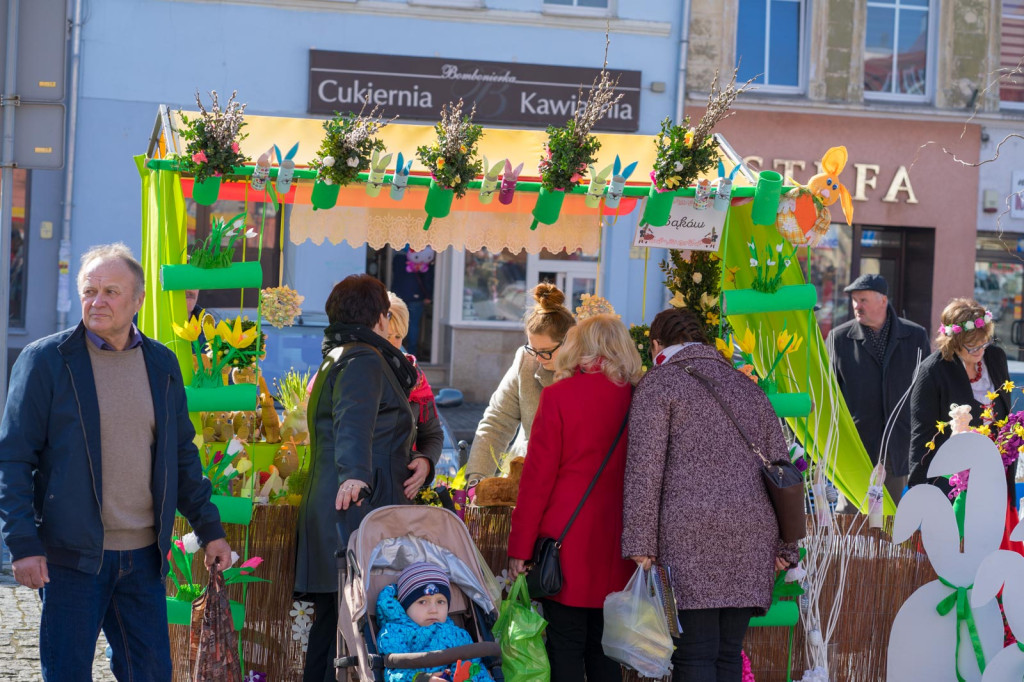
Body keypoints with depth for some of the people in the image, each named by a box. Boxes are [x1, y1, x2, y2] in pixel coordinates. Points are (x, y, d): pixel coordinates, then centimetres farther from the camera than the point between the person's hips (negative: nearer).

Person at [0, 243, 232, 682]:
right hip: (72, 553, -4)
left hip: (143, 555, 4)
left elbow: (182, 455, 17)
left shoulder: (162, 364, 9)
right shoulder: (45, 360, -4)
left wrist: (209, 529, 13)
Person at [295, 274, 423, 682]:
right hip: (358, 507, -10)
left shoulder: (335, 360, 24)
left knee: (332, 619, 12)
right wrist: (355, 474, -42)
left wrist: (418, 461, 12)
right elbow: (353, 421, -27)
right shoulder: (363, 359, -8)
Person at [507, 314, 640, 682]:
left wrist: (520, 547, -3)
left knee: (566, 646, 1)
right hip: (616, 542, 4)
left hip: (567, 537, -4)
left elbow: (537, 478, -8)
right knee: (604, 645, 13)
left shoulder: (558, 396, -8)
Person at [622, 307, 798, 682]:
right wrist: (784, 547, 20)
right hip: (754, 533, 5)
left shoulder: (658, 383, 4)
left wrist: (640, 544, -7)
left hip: (691, 530, -5)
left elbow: (644, 468, -5)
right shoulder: (748, 386, 21)